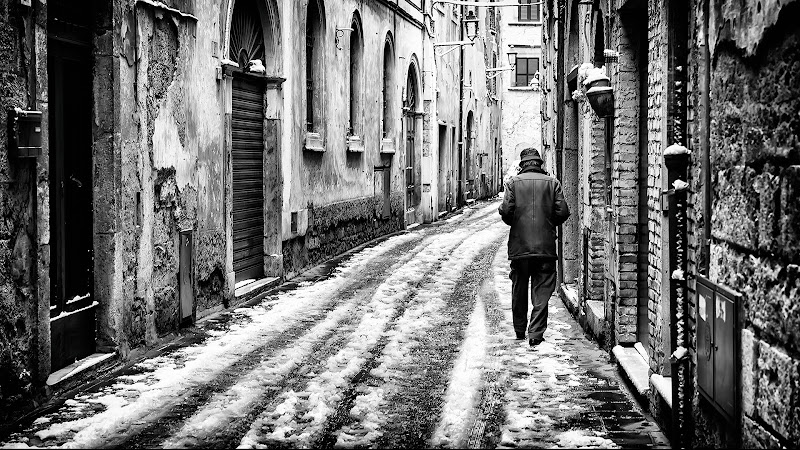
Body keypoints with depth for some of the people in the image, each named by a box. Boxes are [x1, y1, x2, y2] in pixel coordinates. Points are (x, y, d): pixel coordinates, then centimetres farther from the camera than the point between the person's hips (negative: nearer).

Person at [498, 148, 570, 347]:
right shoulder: (552, 183, 2)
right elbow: (562, 212, -3)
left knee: (519, 291, 14)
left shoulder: (513, 182, 0)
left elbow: (506, 211, -8)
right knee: (542, 292, 3)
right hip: (545, 246, 0)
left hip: (519, 245, 1)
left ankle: (520, 331, 25)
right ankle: (536, 333, -5)